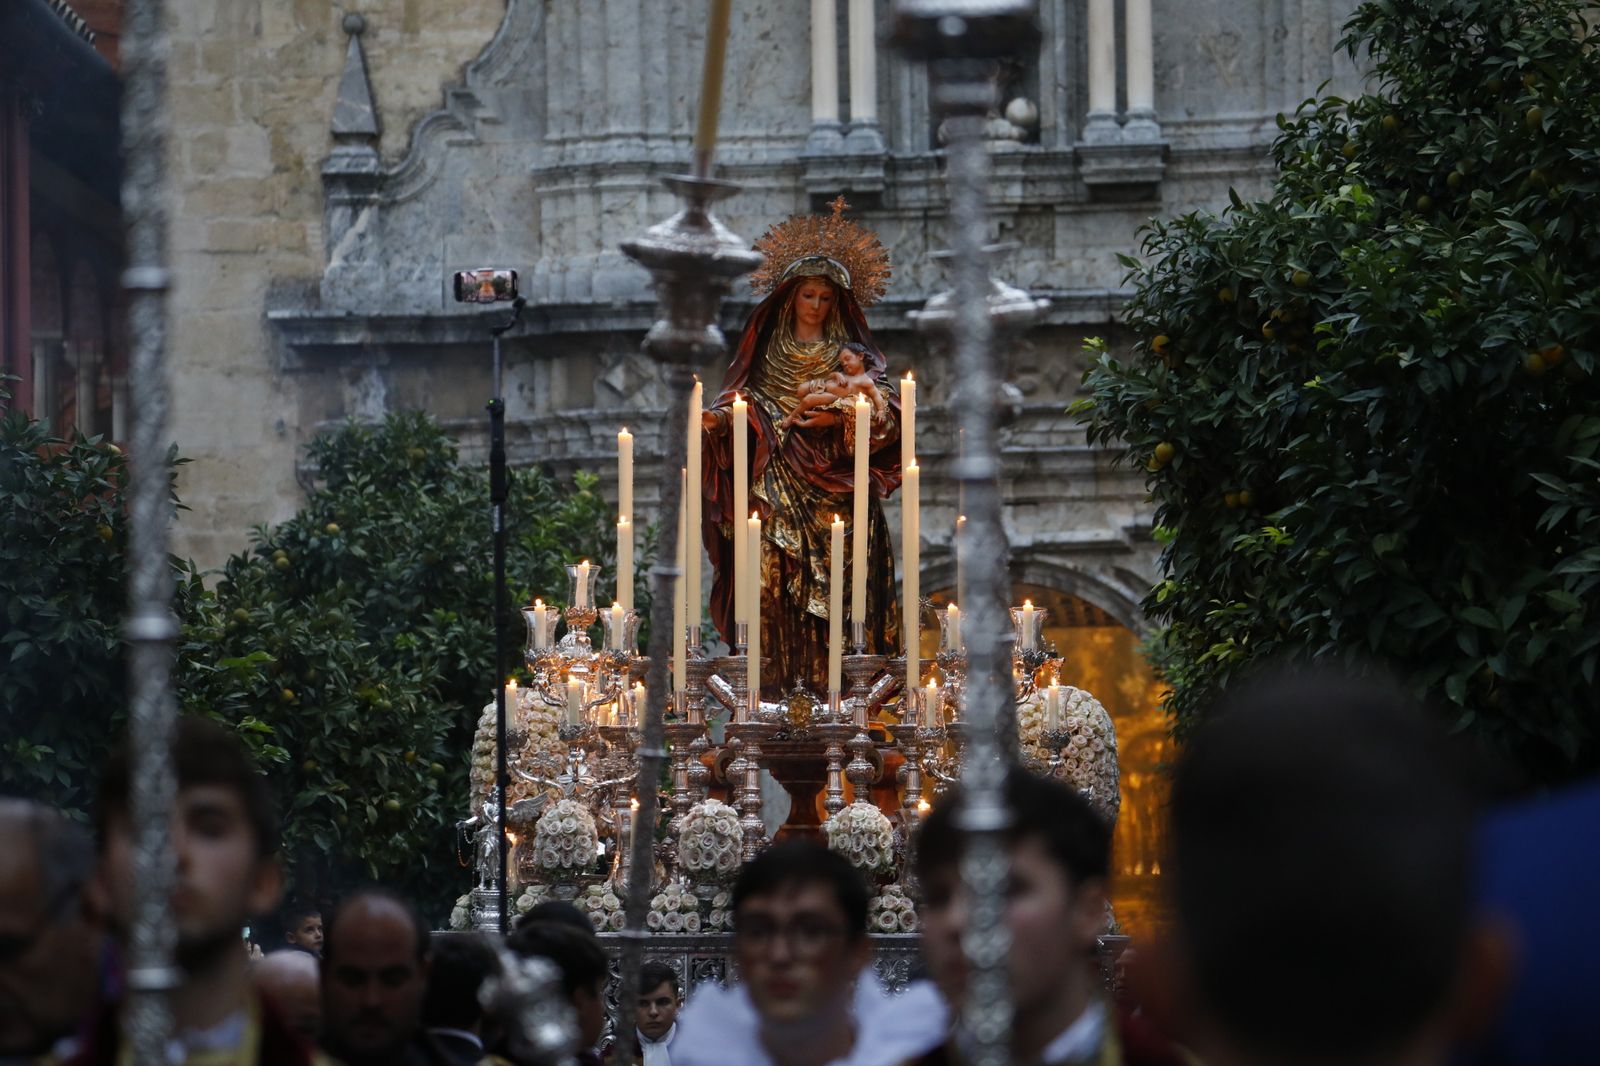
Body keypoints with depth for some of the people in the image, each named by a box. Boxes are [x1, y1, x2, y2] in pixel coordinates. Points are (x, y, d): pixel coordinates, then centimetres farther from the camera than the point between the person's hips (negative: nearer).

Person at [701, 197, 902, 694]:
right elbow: (743, 403, 10)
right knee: (771, 574, -11)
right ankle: (772, 671, -12)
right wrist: (715, 420, -11)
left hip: (834, 484, -1)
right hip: (776, 484, 1)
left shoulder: (854, 353, 11)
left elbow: (886, 411, 1)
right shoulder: (767, 347, 15)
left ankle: (831, 672, -11)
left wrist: (842, 418, -17)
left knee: (834, 576, -10)